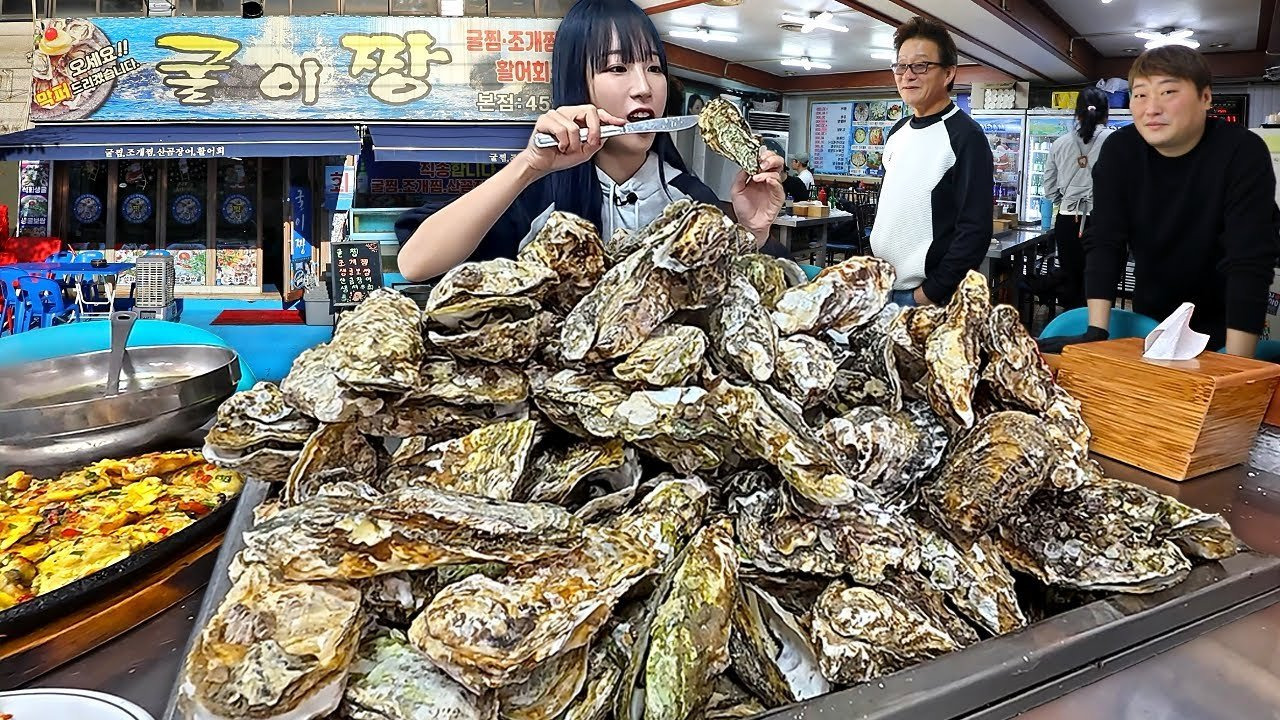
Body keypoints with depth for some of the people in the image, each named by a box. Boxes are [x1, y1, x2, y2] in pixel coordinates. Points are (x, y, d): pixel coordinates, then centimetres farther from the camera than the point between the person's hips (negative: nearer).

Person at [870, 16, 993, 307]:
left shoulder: (966, 137, -12)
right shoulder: (898, 132, 10)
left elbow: (975, 230, -18)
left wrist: (932, 291, -18)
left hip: (925, 296, -7)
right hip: (881, 286, 7)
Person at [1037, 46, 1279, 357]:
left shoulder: (1243, 152, -21)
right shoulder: (1119, 150, -12)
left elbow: (1249, 263, -28)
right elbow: (1104, 243, -16)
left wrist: (1234, 367, -36)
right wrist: (1096, 332, -28)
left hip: (1221, 326, -3)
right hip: (1149, 320, 3)